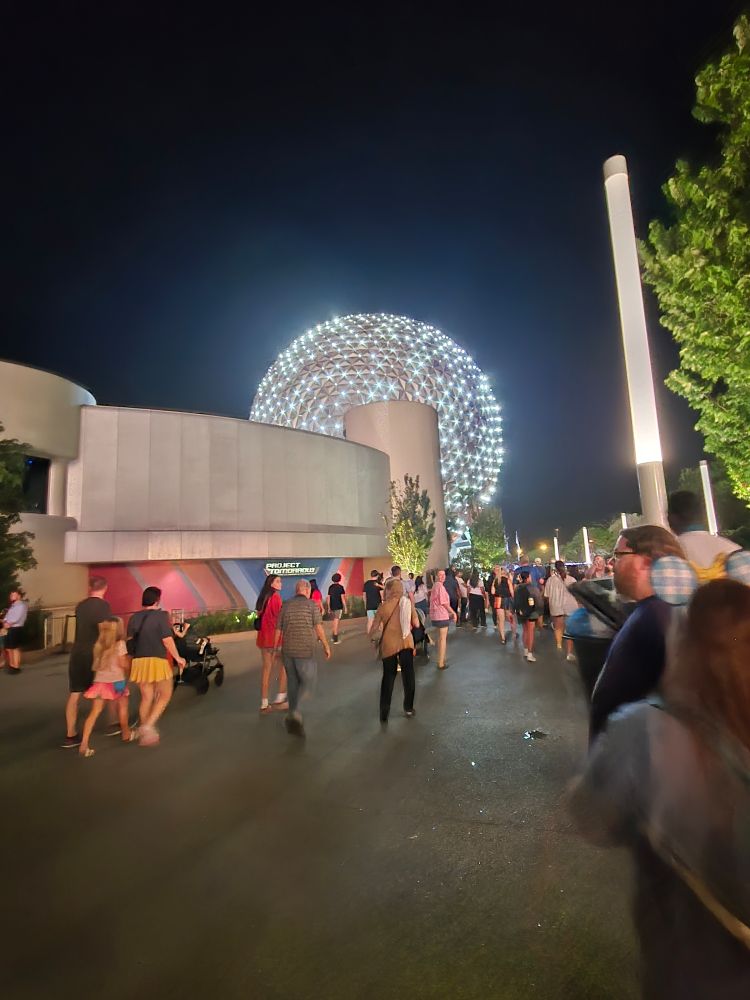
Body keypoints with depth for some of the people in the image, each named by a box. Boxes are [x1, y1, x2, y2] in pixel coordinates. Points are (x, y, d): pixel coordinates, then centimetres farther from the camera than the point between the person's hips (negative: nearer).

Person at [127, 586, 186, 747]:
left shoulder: (134, 617, 7)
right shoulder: (161, 615, -9)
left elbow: (129, 640, 9)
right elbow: (167, 640, -12)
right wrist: (178, 658, -2)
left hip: (139, 661, 6)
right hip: (157, 660, -6)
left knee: (146, 698, 16)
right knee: (165, 695, 9)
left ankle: (144, 733, 22)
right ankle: (148, 725, -7)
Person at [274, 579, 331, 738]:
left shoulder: (286, 605, 7)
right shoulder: (312, 604, -4)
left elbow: (278, 629, 8)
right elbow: (318, 627, -9)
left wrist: (276, 648, 18)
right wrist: (326, 646, 0)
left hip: (287, 650, 4)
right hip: (305, 650, -4)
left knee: (293, 683, 17)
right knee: (307, 682, 8)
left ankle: (294, 716, 25)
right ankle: (294, 712, -10)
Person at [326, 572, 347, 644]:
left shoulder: (330, 587, 6)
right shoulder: (340, 587, -9)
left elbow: (328, 598, 6)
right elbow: (343, 598, -11)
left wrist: (328, 608, 12)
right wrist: (345, 607, -5)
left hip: (332, 607, 5)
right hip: (338, 607, -5)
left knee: (335, 622, 19)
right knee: (336, 623, -3)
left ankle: (333, 637, 22)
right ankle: (335, 639, -2)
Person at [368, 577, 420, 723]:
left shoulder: (384, 606, -7)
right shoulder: (408, 602, -3)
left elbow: (374, 629, -4)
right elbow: (416, 624, -3)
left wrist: (369, 624, 17)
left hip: (389, 645, -1)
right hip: (406, 643, 1)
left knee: (388, 678, 13)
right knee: (408, 676, 18)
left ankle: (384, 713, 13)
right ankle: (408, 708, 28)